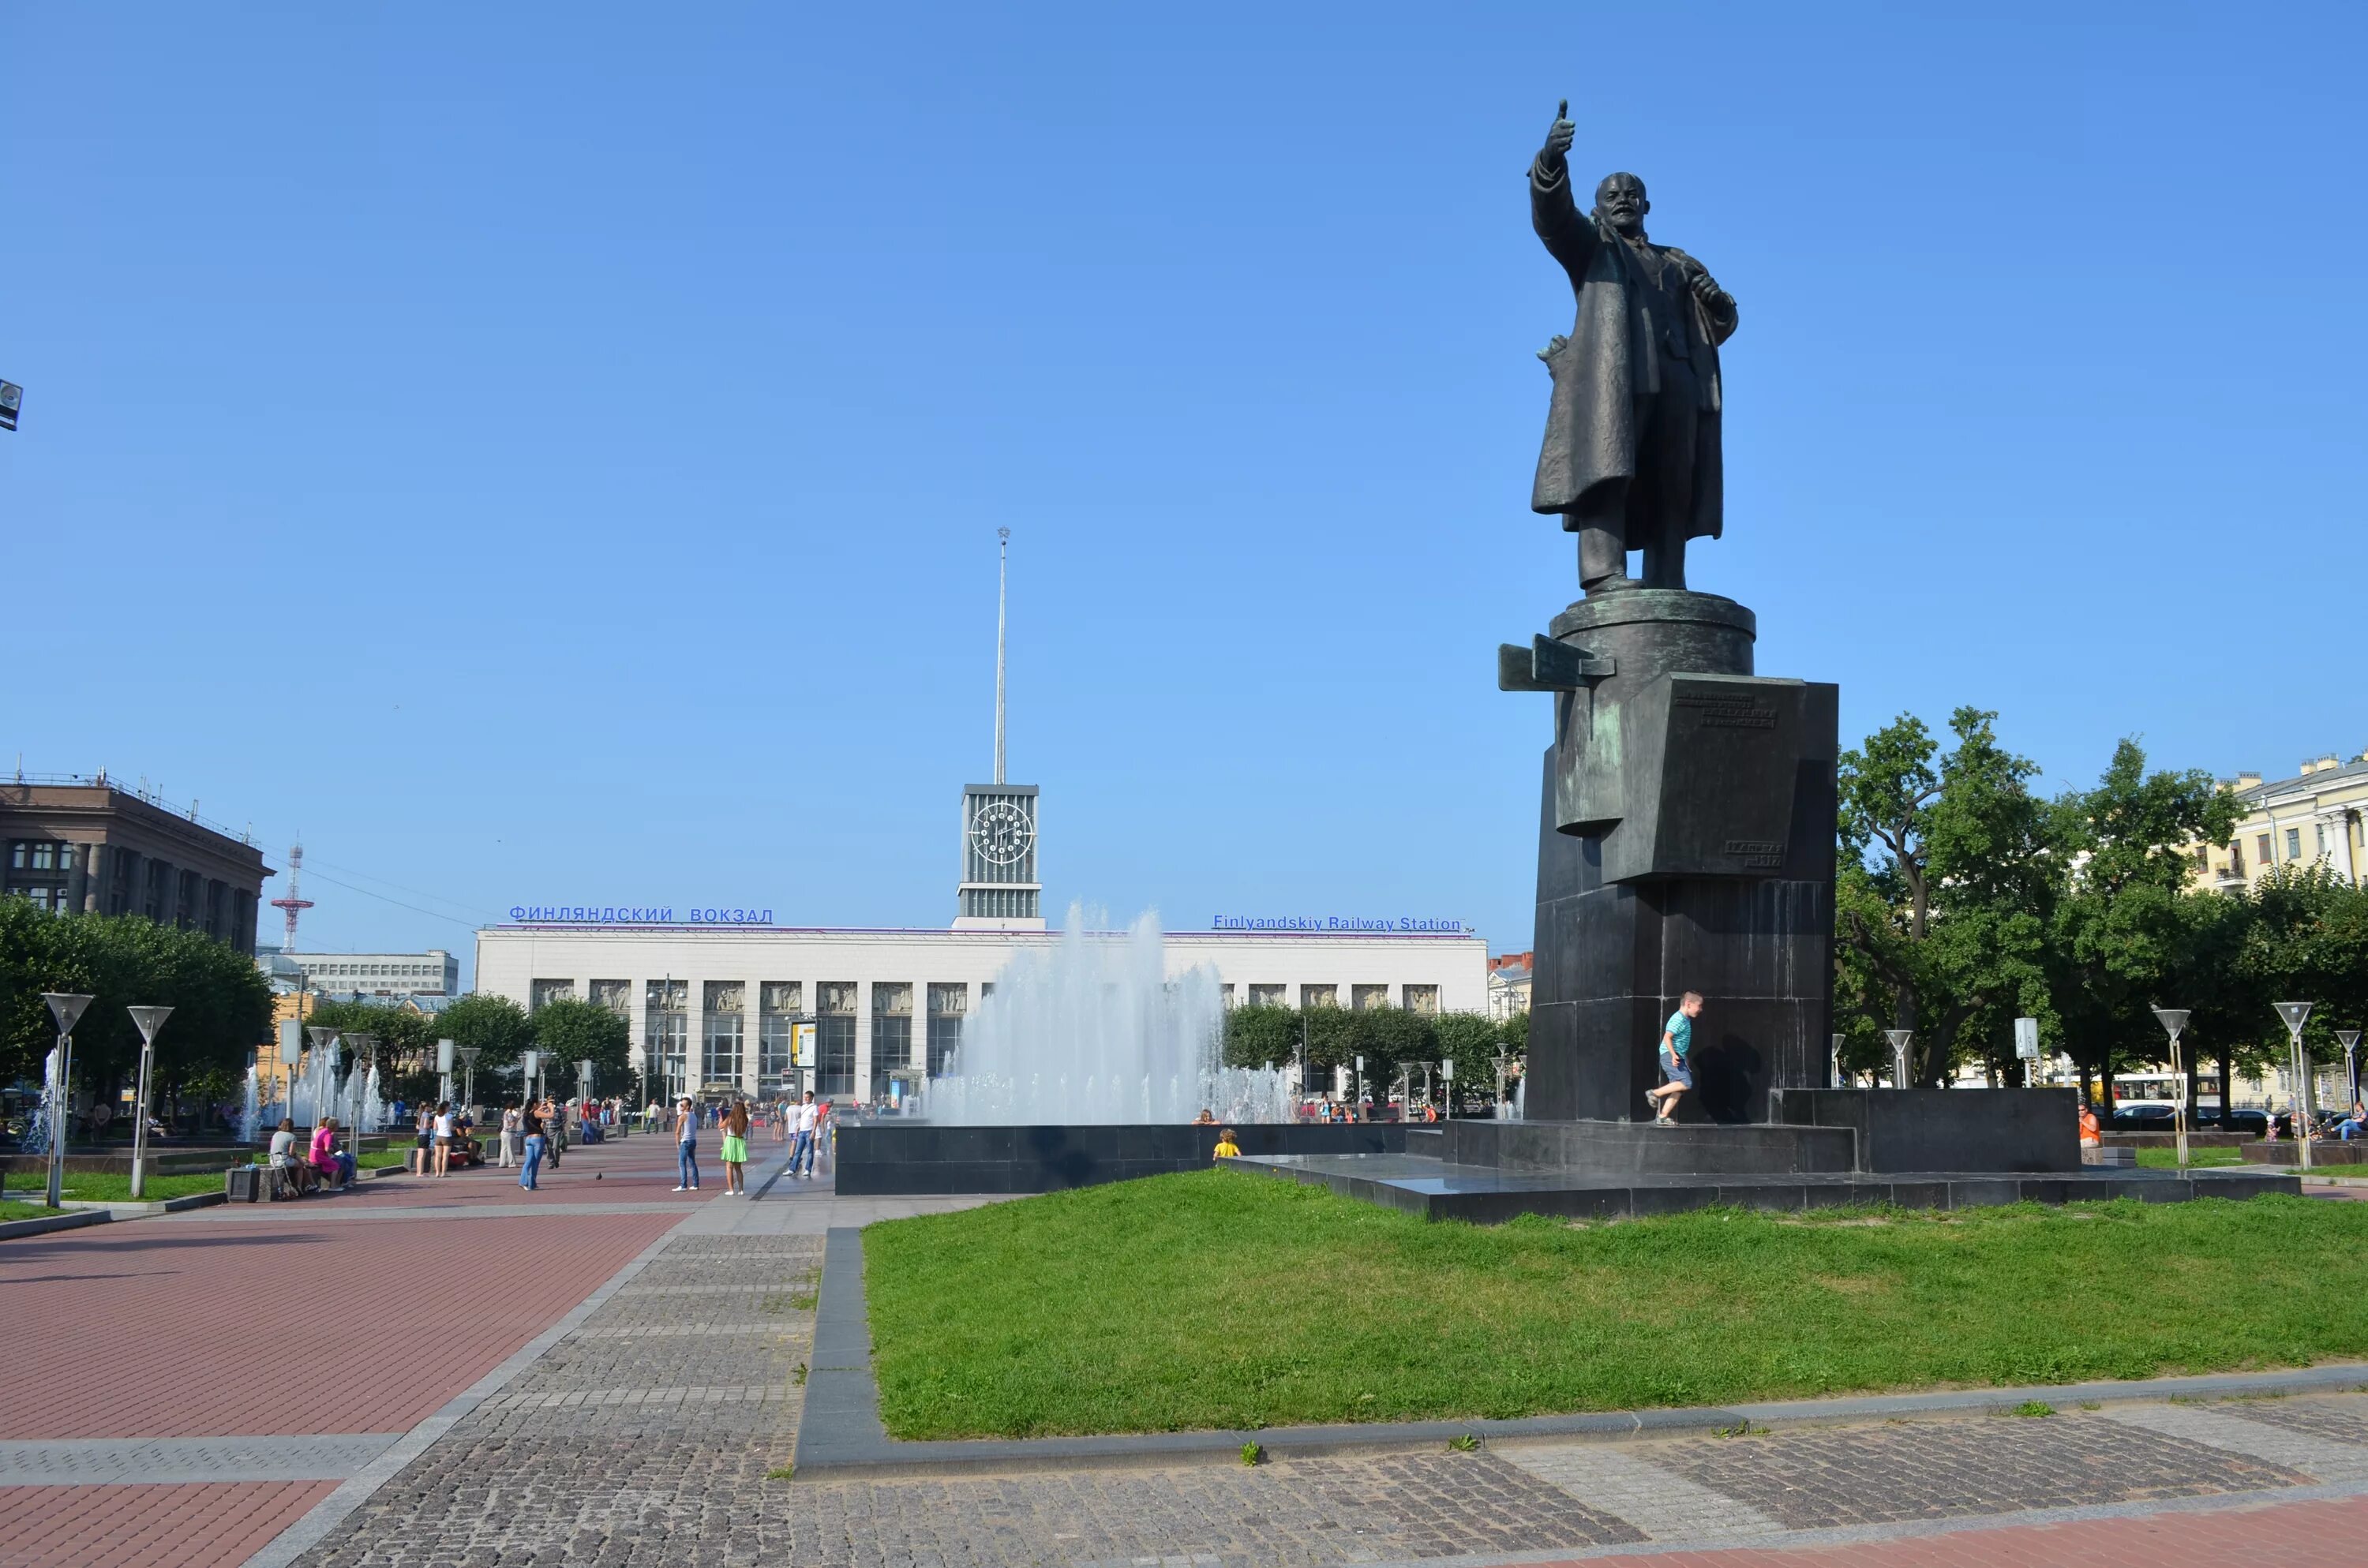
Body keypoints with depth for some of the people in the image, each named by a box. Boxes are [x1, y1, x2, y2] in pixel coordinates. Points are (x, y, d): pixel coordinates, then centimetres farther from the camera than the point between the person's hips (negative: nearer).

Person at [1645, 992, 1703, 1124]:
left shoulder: (1685, 1020, 19)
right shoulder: (1678, 1019, -13)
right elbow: (1667, 1037, -22)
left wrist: (1686, 1059, 32)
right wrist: (1673, 1054, -30)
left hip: (1677, 1057, 10)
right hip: (1670, 1056, -10)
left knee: (1678, 1089, 4)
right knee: (1686, 1082, -21)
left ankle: (1662, 1117, 4)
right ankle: (1655, 1093, -13)